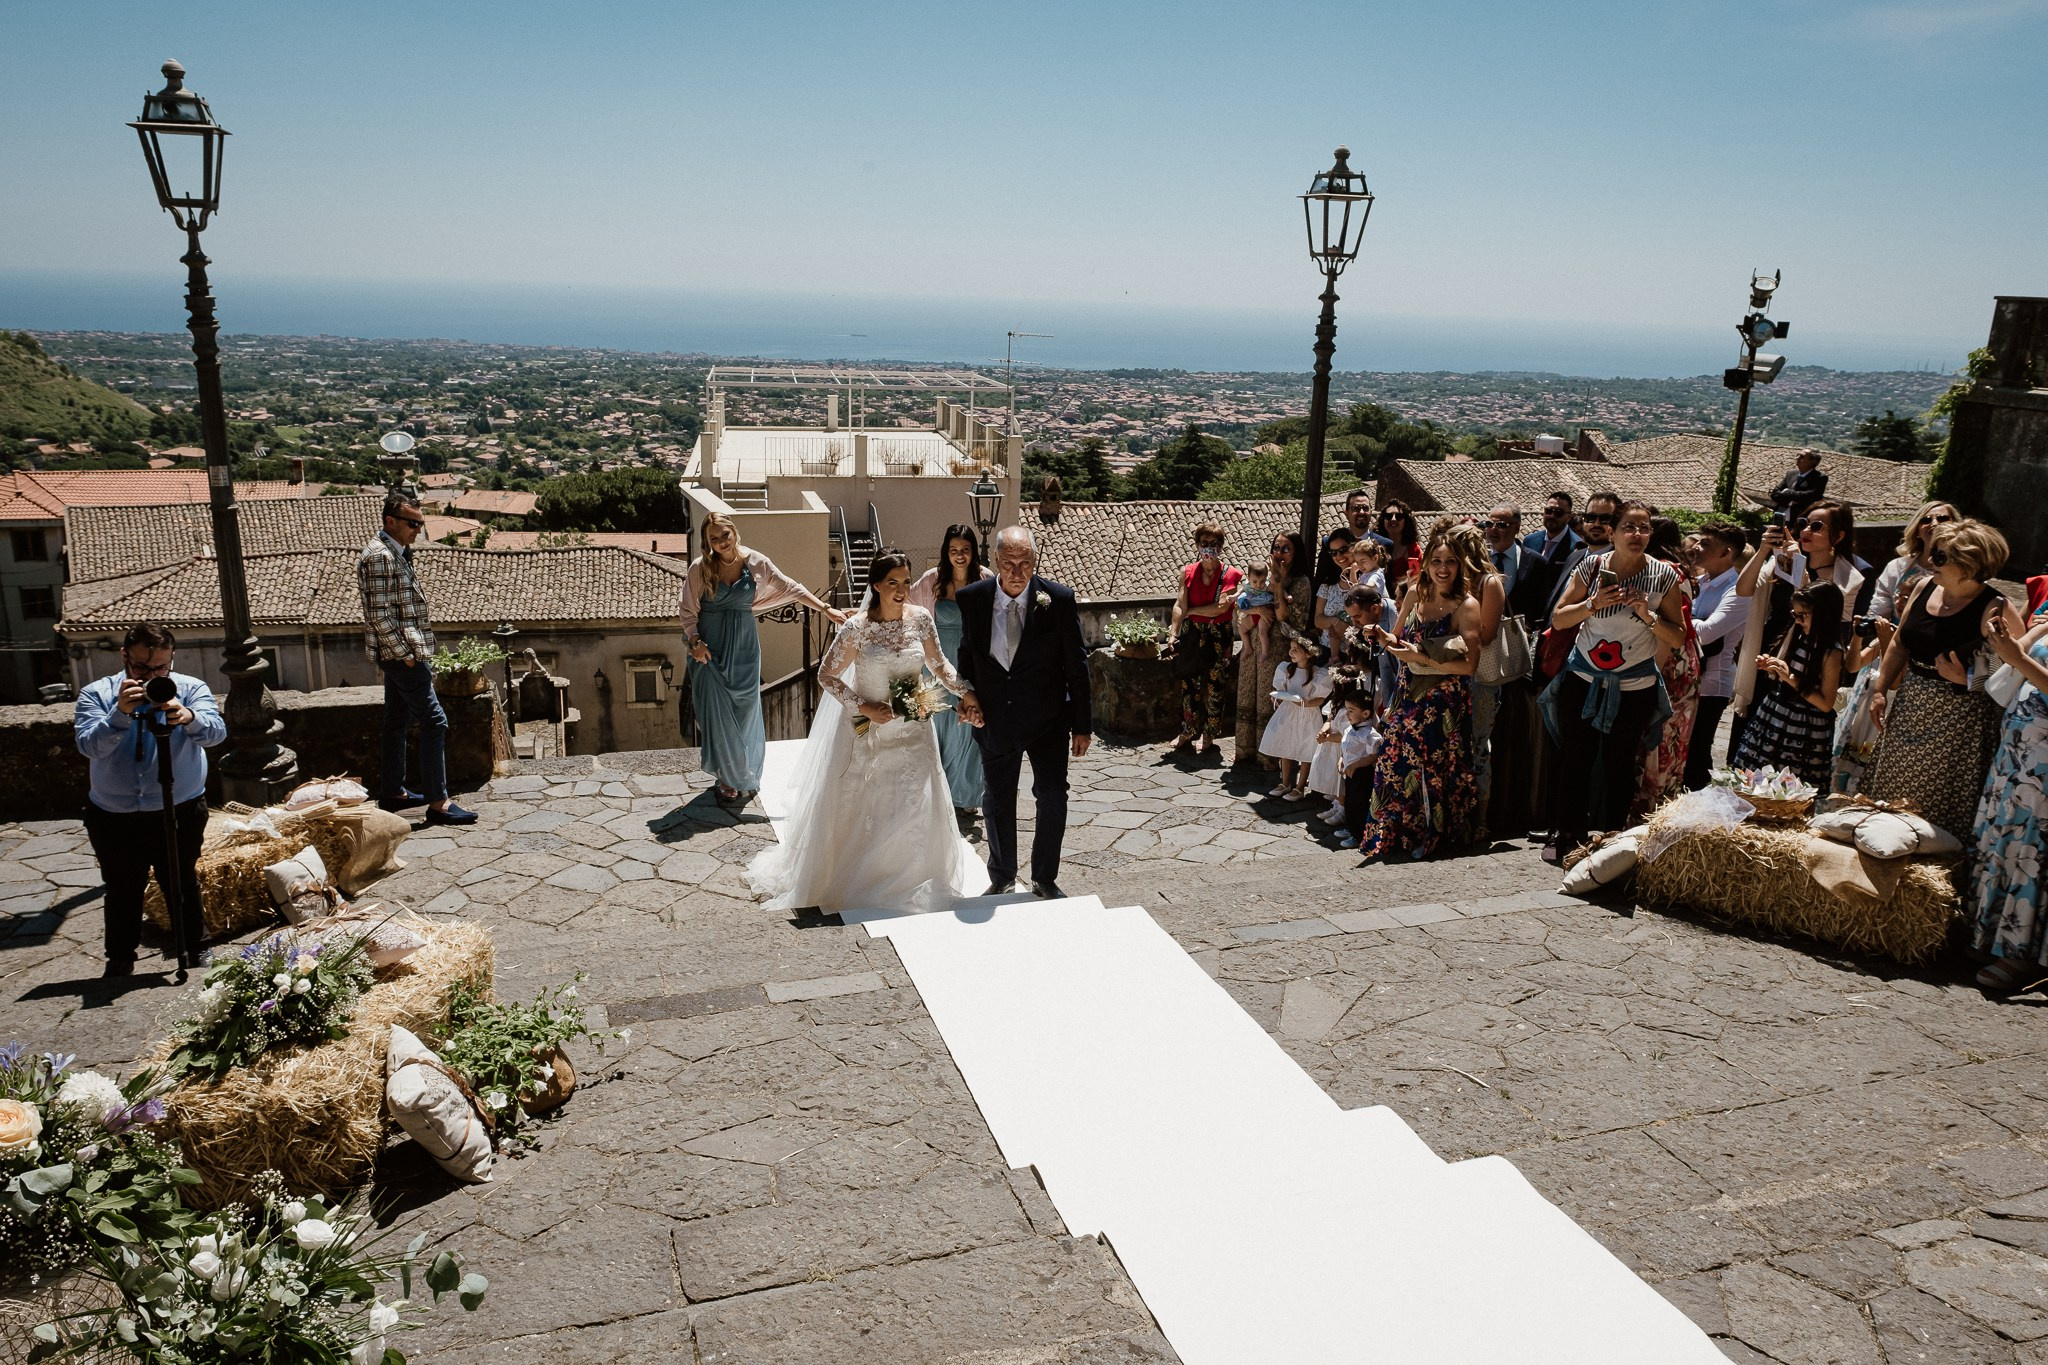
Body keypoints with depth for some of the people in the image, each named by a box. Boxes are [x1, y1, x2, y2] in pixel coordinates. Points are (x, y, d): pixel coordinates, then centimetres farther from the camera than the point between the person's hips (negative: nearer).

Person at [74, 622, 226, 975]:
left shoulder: (191, 689, -6)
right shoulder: (96, 694, -4)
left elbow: (215, 732, -23)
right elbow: (89, 746, -19)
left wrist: (189, 718, -44)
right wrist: (120, 714, -36)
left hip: (178, 812, -1)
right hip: (113, 817, 1)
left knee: (183, 887, 11)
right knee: (122, 892, 15)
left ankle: (195, 951, 28)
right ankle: (119, 960, 31)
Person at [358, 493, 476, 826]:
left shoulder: (396, 553, 15)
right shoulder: (379, 556, -16)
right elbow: (379, 615, -21)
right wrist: (405, 654, -18)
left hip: (400, 654, 11)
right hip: (400, 655, -11)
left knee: (398, 722, 16)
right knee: (434, 721, -11)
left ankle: (393, 792, 25)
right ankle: (438, 803, -10)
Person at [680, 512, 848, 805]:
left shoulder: (756, 563, -3)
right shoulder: (700, 568, -6)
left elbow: (790, 588, 2)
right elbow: (689, 611, -1)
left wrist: (827, 609, -1)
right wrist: (695, 642, -14)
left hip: (744, 644, 1)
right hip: (711, 646, -1)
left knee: (745, 709, 6)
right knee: (717, 710, -2)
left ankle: (746, 775, 23)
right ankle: (729, 778, 10)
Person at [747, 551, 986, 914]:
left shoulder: (921, 619, -5)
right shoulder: (857, 628, -15)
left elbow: (938, 665, 8)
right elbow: (826, 675, -8)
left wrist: (965, 691, -7)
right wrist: (863, 707, -16)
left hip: (913, 731, 3)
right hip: (867, 731, -3)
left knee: (916, 805, 7)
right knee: (857, 809, 8)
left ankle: (913, 880, 28)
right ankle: (852, 877, 29)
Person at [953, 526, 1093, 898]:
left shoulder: (1059, 599, -13)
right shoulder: (972, 598, -8)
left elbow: (1077, 666, -7)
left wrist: (1082, 726, -5)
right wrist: (968, 696, -6)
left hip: (1047, 719, -2)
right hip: (995, 721, 2)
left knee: (1053, 799, 2)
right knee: (997, 804, 14)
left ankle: (1045, 878, 22)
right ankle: (1003, 879, 33)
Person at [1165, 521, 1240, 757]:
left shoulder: (1230, 574, -5)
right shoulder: (1188, 573, 4)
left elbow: (1221, 608, -14)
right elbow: (1180, 605, -3)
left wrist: (1190, 611, -8)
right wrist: (1173, 633, -14)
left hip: (1218, 636, -2)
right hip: (1192, 634, 3)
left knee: (1214, 687, 2)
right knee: (1189, 684, 4)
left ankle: (1208, 736, 13)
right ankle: (1187, 733, 17)